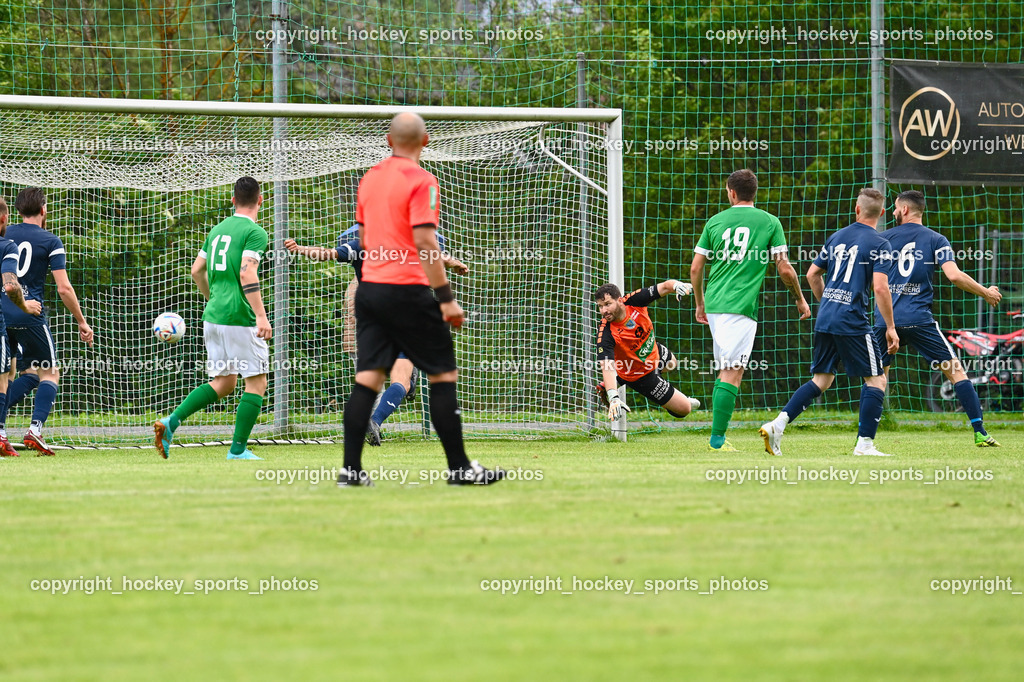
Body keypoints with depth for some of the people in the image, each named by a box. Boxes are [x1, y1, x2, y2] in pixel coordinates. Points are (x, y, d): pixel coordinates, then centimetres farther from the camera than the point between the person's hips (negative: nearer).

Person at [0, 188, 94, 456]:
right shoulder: (50, 242, -2)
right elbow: (64, 288, -6)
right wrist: (82, 322, 3)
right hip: (30, 316, -5)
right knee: (50, 373, 8)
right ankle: (35, 429, -11)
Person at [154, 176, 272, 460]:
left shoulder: (218, 230, 15)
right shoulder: (255, 232, -8)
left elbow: (196, 270, 19)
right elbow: (247, 273, -20)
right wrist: (261, 316, -23)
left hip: (213, 317, 8)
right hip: (240, 318, -8)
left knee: (223, 383, 14)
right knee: (256, 382, 2)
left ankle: (171, 422, -1)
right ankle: (238, 449, -1)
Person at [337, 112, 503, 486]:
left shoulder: (370, 178, 12)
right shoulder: (421, 181, -10)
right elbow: (425, 242, -17)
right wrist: (446, 297, -16)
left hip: (369, 286, 7)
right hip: (408, 291, -7)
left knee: (367, 377, 4)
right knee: (443, 374, 2)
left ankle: (351, 468, -2)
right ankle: (459, 467, 3)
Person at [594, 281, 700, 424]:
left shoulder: (634, 301, -28)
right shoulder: (606, 333, -40)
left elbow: (665, 287, -23)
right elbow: (607, 367, -46)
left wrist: (677, 285, -47)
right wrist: (613, 398, -61)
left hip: (653, 352, 5)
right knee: (683, 409, -1)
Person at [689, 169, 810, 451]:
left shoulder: (715, 221, 10)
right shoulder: (769, 222, 1)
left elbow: (696, 268, 11)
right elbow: (785, 269, -1)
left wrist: (700, 303, 25)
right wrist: (800, 299, 15)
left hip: (714, 304, 5)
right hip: (741, 307, -5)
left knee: (725, 371, 17)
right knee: (732, 374, -5)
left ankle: (717, 436, 16)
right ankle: (717, 438, -11)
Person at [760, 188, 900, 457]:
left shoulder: (837, 237, 13)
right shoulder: (879, 244, -5)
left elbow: (812, 274, 19)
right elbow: (880, 287, -14)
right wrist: (890, 328, -8)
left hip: (824, 320, 6)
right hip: (853, 322, -6)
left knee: (822, 379, 14)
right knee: (876, 379, 5)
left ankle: (777, 424, 0)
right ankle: (864, 444, -2)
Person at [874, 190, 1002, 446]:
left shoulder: (882, 239, 9)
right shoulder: (935, 240, 4)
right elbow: (954, 275, -8)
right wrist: (986, 293, 4)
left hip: (885, 319, 2)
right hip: (919, 318, -2)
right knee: (955, 370, 3)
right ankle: (980, 433, -4)